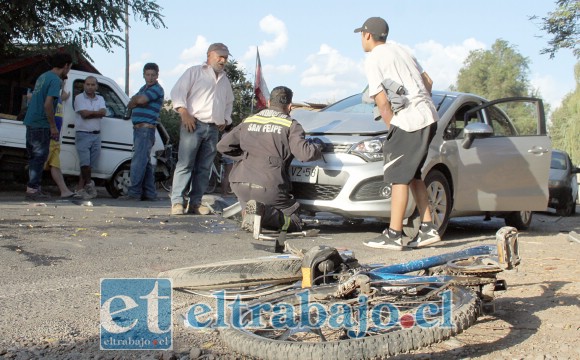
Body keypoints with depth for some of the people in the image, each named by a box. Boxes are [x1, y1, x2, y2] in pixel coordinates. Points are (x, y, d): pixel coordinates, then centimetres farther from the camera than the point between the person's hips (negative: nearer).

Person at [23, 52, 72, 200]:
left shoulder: (43, 76, 15)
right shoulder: (55, 80, -14)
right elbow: (48, 104, -22)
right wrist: (53, 127, -15)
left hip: (31, 123, 9)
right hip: (41, 125, -9)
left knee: (35, 157, 14)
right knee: (39, 157, -3)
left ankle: (33, 188, 20)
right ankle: (33, 189, -2)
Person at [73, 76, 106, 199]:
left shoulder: (100, 99, 14)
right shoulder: (79, 98, 1)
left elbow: (103, 112, -5)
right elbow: (84, 114, -13)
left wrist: (89, 113, -9)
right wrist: (96, 112, -2)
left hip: (96, 135, 4)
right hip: (83, 134, -4)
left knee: (89, 165, 3)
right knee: (85, 163, -15)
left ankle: (80, 189, 7)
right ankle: (89, 184, 2)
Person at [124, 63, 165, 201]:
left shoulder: (157, 89, -6)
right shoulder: (143, 88, 21)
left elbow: (141, 100, -20)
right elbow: (129, 105, 12)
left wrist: (135, 100, 2)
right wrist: (137, 101, -7)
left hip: (146, 129, -9)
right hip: (138, 128, 9)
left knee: (138, 161, -13)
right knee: (145, 162, 9)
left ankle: (134, 192, -13)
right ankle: (149, 193, 13)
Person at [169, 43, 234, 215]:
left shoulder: (225, 80, 24)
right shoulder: (194, 72, 6)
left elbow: (229, 102, 37)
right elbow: (177, 92, -3)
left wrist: (225, 119, 20)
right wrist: (184, 113, -14)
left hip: (213, 129, 6)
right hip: (194, 124, -6)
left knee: (204, 168, 2)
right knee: (185, 164, -11)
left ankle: (195, 202, 4)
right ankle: (178, 201, -11)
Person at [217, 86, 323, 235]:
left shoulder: (249, 121, 14)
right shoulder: (290, 125, 0)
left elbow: (222, 145, 12)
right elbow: (305, 154, -11)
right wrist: (317, 144, 10)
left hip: (240, 185, 5)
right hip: (269, 188, -5)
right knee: (294, 223, 8)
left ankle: (250, 213, -1)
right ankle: (264, 213, -18)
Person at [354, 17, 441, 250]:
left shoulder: (373, 60, -5)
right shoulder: (399, 50, 21)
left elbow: (383, 103, -10)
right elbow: (428, 81, 22)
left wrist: (393, 130, 1)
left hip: (408, 120, -9)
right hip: (429, 117, 9)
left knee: (399, 177, -5)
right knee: (412, 175, 15)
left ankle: (393, 235, -3)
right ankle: (428, 229, 15)